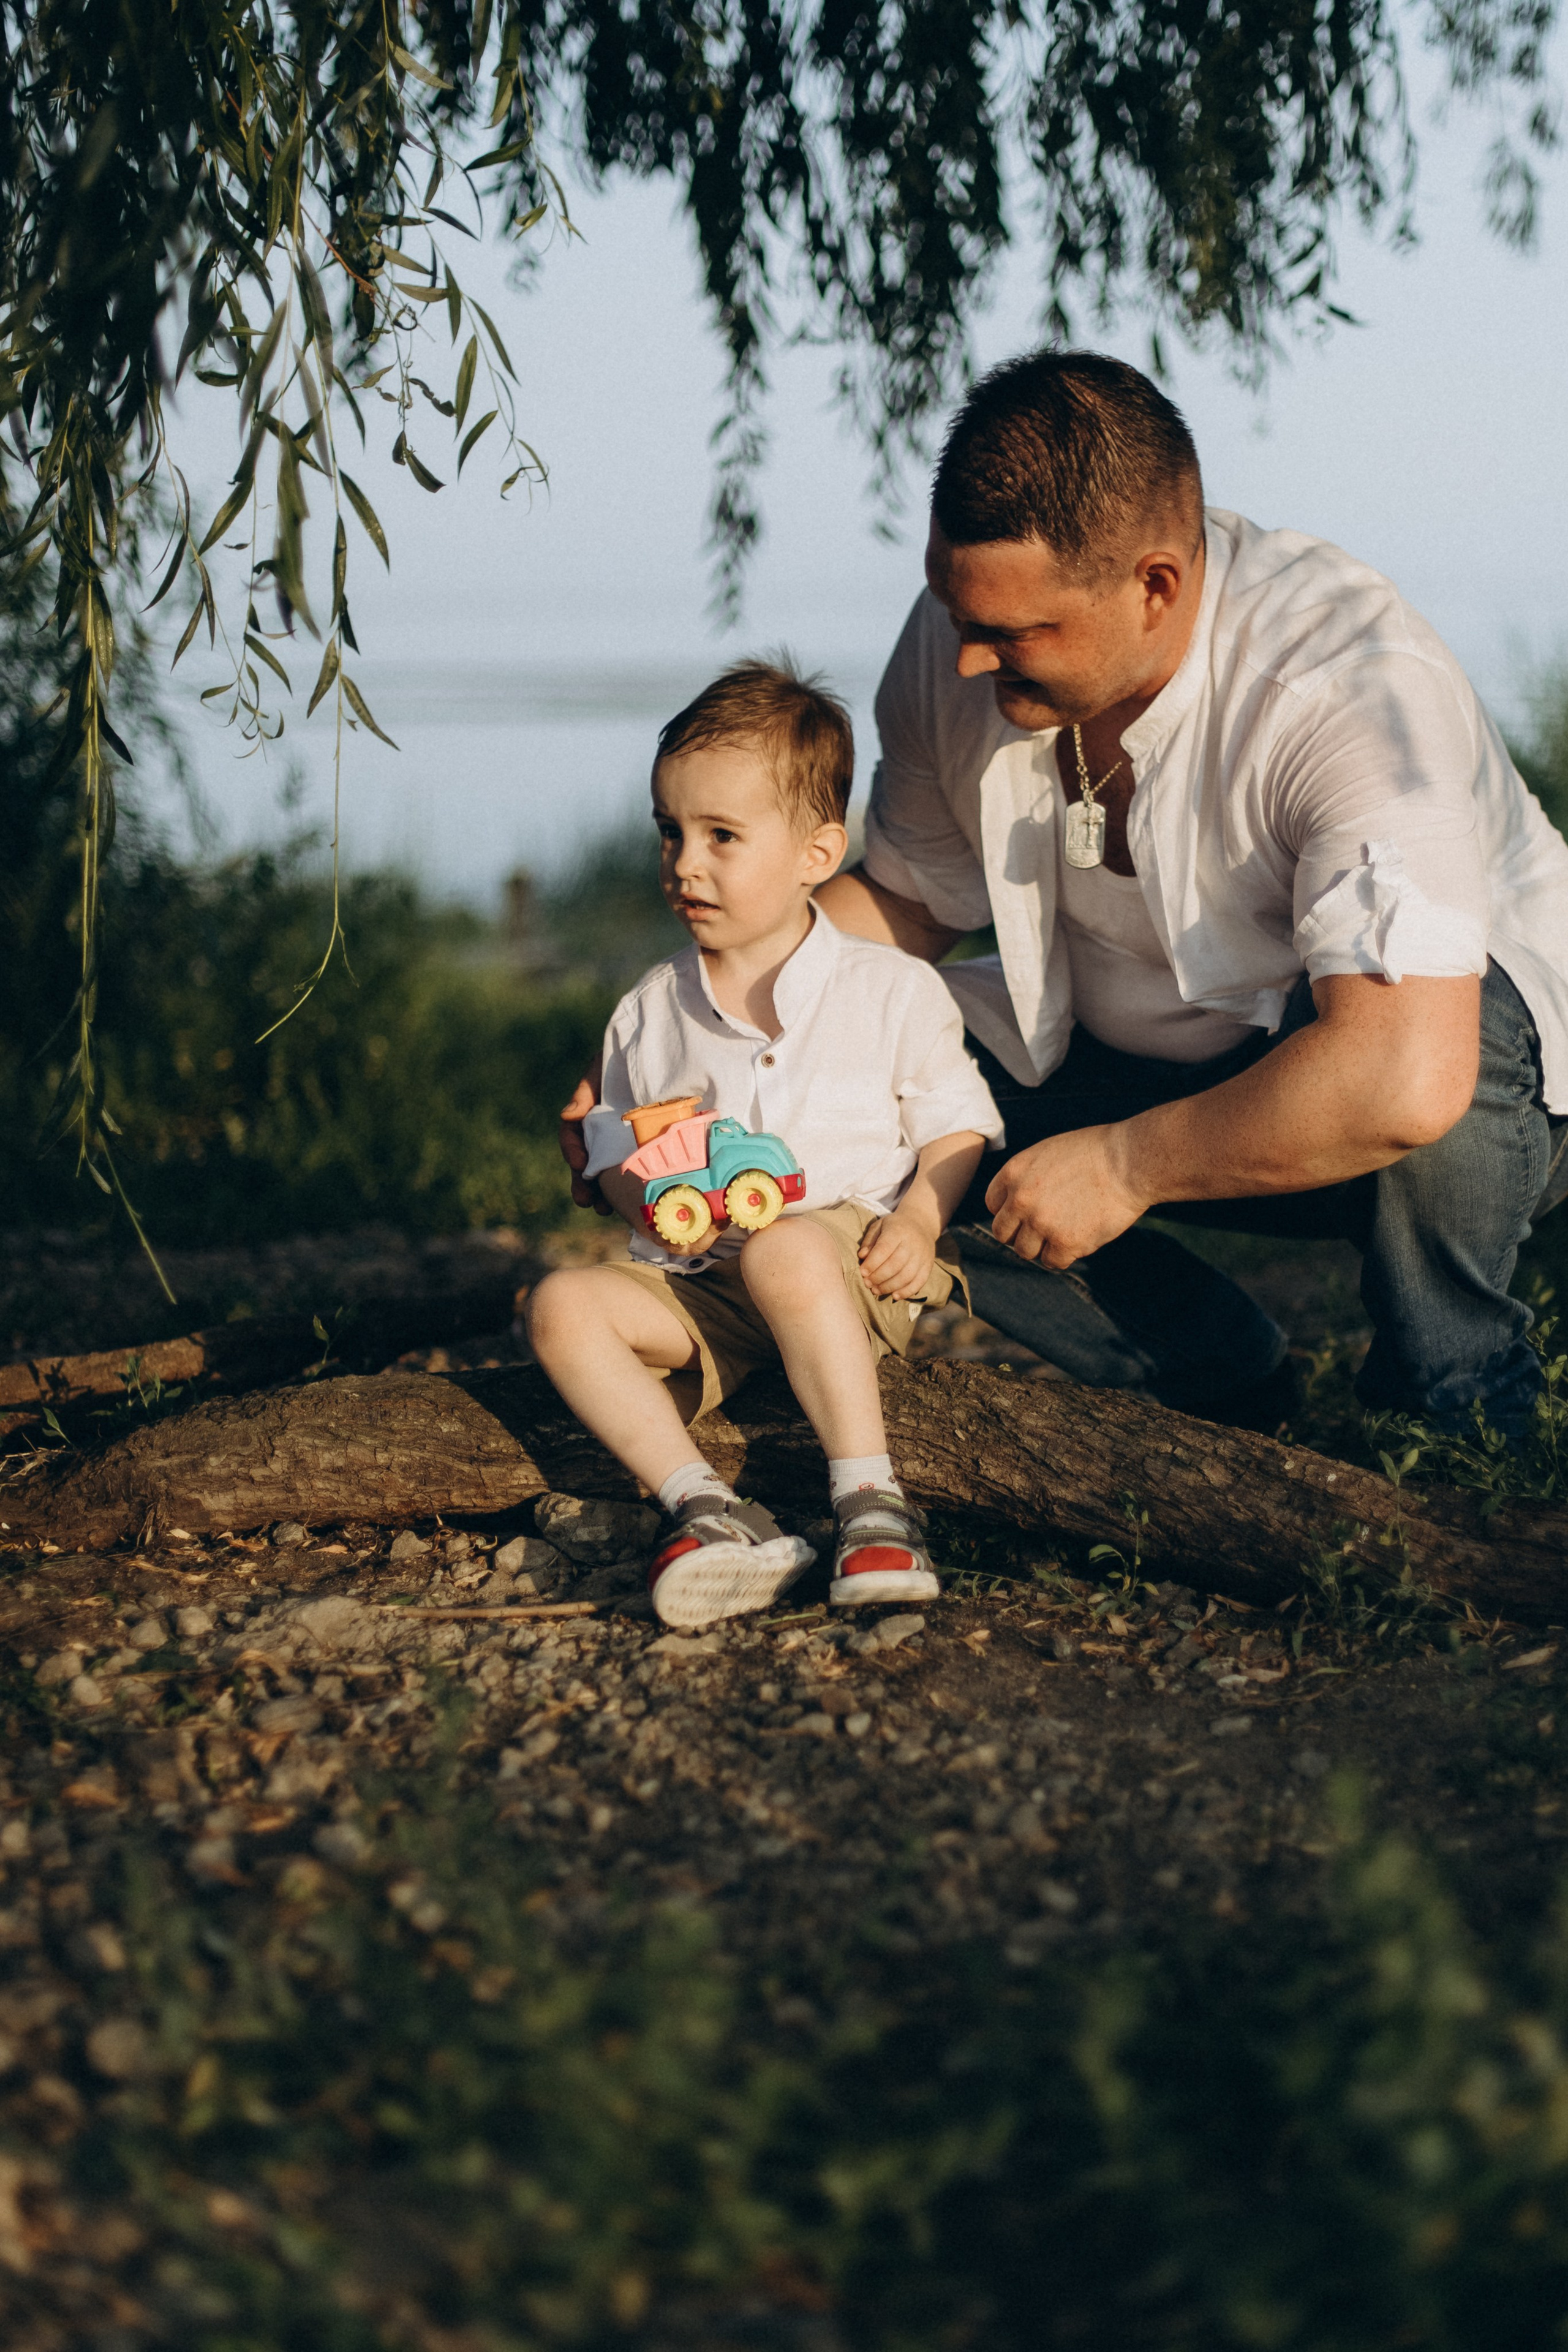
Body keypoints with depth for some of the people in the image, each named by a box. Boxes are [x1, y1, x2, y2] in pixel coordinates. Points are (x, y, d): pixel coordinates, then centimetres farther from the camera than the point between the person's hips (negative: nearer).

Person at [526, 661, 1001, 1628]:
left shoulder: (893, 990, 4)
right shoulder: (651, 1012, 12)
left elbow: (955, 1125, 6)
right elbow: (613, 1150, 15)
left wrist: (918, 1220, -13)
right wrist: (647, 1198, -9)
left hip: (848, 1269, -4)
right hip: (701, 1288, 4)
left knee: (786, 1251, -39)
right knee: (563, 1303, -22)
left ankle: (870, 1501, -35)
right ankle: (704, 1508, -34)